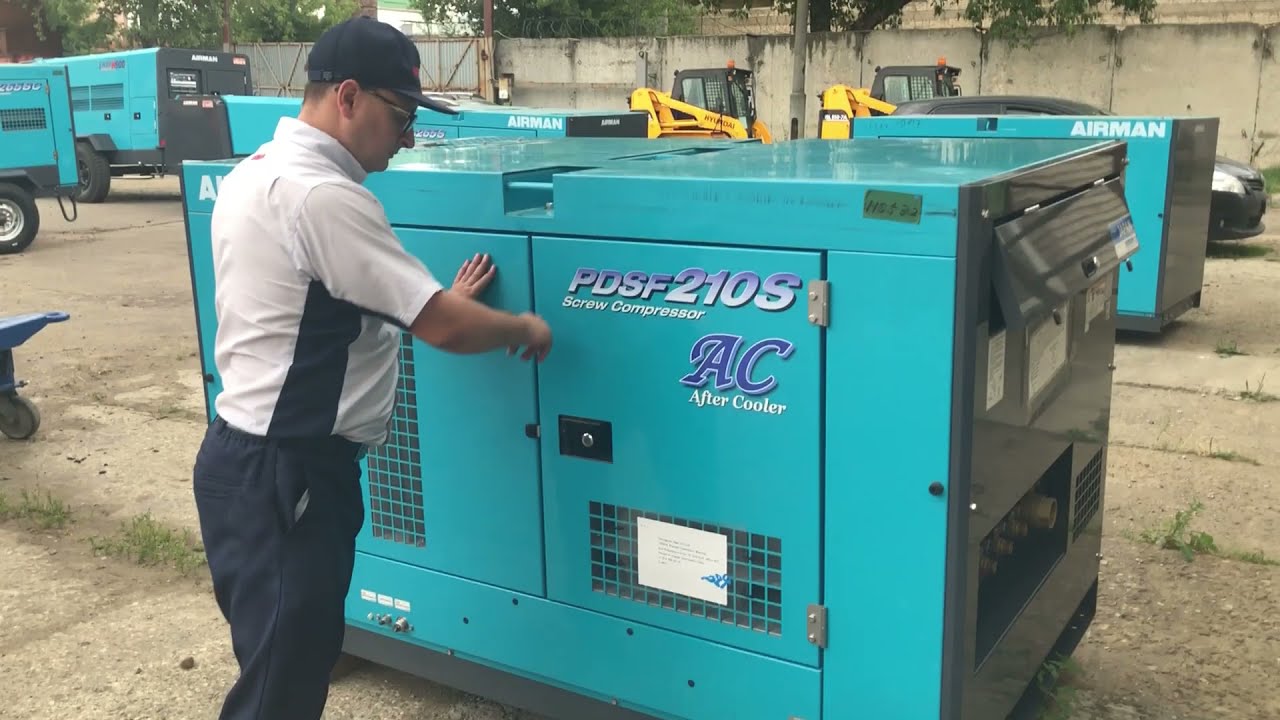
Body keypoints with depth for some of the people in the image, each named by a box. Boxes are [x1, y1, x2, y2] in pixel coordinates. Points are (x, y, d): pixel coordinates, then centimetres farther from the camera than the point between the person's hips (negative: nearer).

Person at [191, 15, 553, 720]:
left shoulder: (254, 172, 11)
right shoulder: (323, 195, -22)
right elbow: (446, 329, -21)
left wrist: (440, 298, 17)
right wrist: (525, 328, -2)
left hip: (255, 457, 10)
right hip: (283, 474, -10)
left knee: (293, 663, 21)